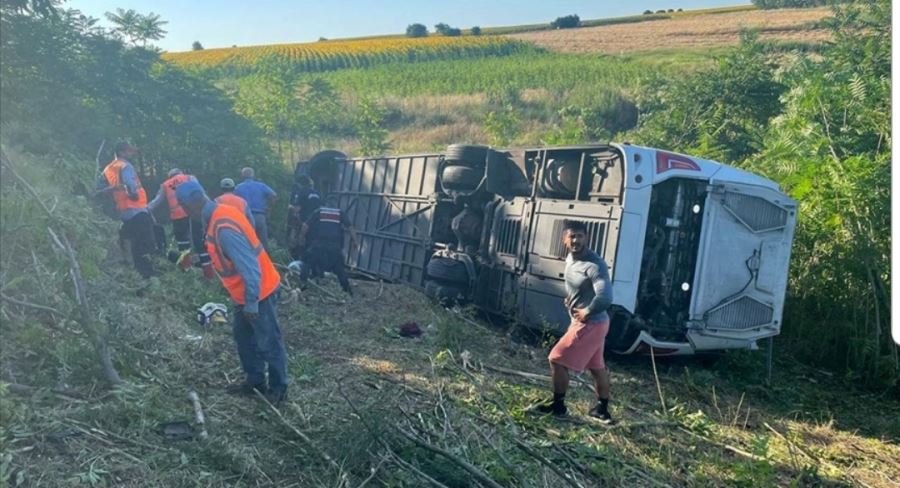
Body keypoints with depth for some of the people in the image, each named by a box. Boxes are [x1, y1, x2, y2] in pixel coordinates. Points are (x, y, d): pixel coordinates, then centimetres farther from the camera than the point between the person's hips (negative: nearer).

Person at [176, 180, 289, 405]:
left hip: (259, 292, -10)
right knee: (243, 336, 21)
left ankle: (278, 389, 20)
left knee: (268, 344, 5)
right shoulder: (219, 214, 2)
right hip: (244, 293, 10)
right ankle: (255, 381, 35)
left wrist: (251, 303, -22)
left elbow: (249, 267, -30)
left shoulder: (224, 228, -30)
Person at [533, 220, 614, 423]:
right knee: (596, 366, 19)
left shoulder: (594, 264, -25)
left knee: (557, 360, -4)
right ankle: (603, 409, 33)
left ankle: (558, 406, 10)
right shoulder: (571, 258, 4)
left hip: (589, 324, -10)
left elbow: (605, 297, -34)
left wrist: (587, 312, -20)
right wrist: (571, 299, 8)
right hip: (586, 322, 10)